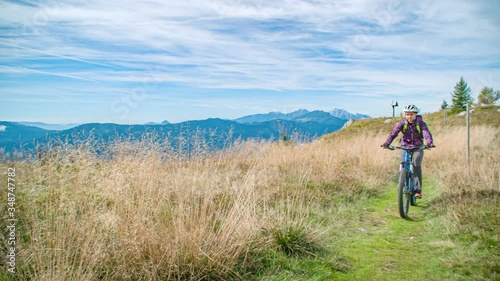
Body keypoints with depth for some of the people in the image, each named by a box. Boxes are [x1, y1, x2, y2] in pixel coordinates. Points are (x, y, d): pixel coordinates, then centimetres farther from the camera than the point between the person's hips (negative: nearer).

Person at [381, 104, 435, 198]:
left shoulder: (421, 123, -12)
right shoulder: (401, 124, -10)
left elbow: (427, 133, -28)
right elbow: (393, 133, -23)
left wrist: (429, 143, -49)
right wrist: (386, 143, -40)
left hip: (418, 148, -1)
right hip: (405, 147, 1)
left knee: (416, 166, -18)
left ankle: (418, 190, -12)